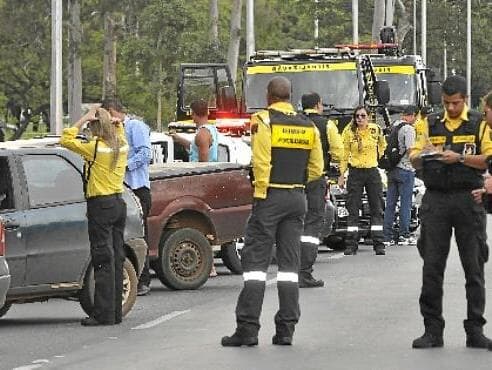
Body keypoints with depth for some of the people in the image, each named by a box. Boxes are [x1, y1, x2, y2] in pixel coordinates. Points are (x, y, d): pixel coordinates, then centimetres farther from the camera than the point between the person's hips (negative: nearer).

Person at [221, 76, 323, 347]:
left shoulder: (263, 121, -9)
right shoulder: (308, 126, 9)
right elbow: (316, 168, 10)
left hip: (271, 196, -5)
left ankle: (248, 328, -8)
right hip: (297, 198, 5)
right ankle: (286, 329, 7)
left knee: (255, 260, -3)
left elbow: (261, 162, -17)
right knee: (289, 262, 9)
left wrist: (261, 193, -9)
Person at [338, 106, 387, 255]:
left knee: (377, 209, 2)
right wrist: (341, 174, -2)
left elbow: (382, 145, 20)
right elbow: (344, 153, 0)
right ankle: (351, 245, 4)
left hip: (372, 172, 1)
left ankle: (379, 244, 6)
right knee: (353, 209, 0)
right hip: (355, 173, -1)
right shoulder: (349, 132, -3)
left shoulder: (376, 130, 0)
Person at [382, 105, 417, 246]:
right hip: (405, 168, -7)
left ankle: (387, 235, 9)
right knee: (405, 203, 0)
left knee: (390, 203, 8)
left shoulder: (393, 127, 11)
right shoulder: (408, 129, -12)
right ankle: (404, 235, 1)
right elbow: (410, 150, -18)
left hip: (392, 169, 7)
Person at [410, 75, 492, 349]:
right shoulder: (432, 124, 13)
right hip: (436, 200, 2)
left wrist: (459, 158, -16)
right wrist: (423, 155, -10)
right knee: (432, 267, -1)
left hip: (469, 200, -2)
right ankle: (433, 331, 4)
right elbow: (414, 159, 13)